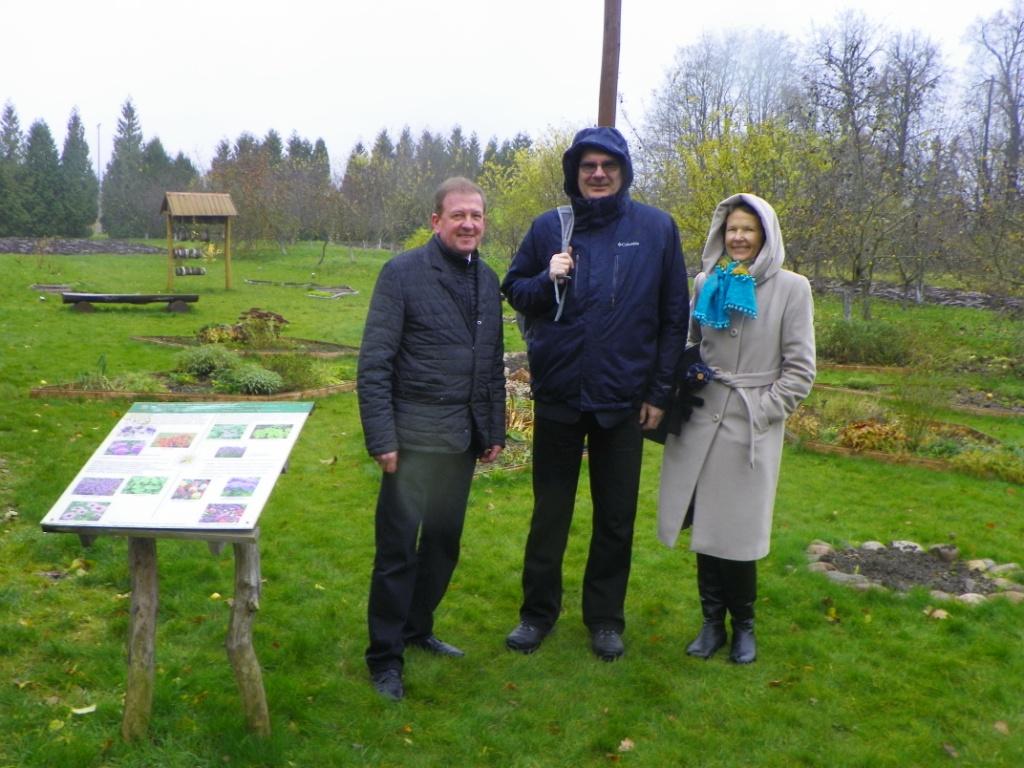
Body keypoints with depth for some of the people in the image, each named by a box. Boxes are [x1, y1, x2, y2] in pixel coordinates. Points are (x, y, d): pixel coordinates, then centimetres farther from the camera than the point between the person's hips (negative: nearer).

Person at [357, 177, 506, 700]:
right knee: (397, 550, 2)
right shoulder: (403, 273, -9)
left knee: (444, 544, 16)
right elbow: (373, 364, -11)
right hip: (415, 437, -6)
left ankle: (417, 629, 35)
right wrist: (381, 438, -16)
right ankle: (385, 657, 17)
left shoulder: (487, 280, 10)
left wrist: (496, 430, 13)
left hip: (464, 439, 6)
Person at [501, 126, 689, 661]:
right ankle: (538, 611, 29)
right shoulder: (549, 228, 1)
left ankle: (605, 617, 29)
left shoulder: (657, 228, -1)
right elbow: (513, 289, 9)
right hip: (558, 396, 1)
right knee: (549, 514, 12)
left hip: (624, 400, 0)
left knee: (616, 519, 12)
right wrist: (547, 281, -13)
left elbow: (673, 316, 2)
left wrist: (660, 391, -1)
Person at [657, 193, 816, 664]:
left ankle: (743, 626, 21)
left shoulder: (791, 288, -2)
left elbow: (799, 371, -2)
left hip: (751, 427, -3)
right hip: (702, 419, 3)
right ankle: (712, 621, 22)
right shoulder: (705, 283, 8)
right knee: (705, 524, 7)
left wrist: (760, 412, -9)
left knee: (739, 530, 1)